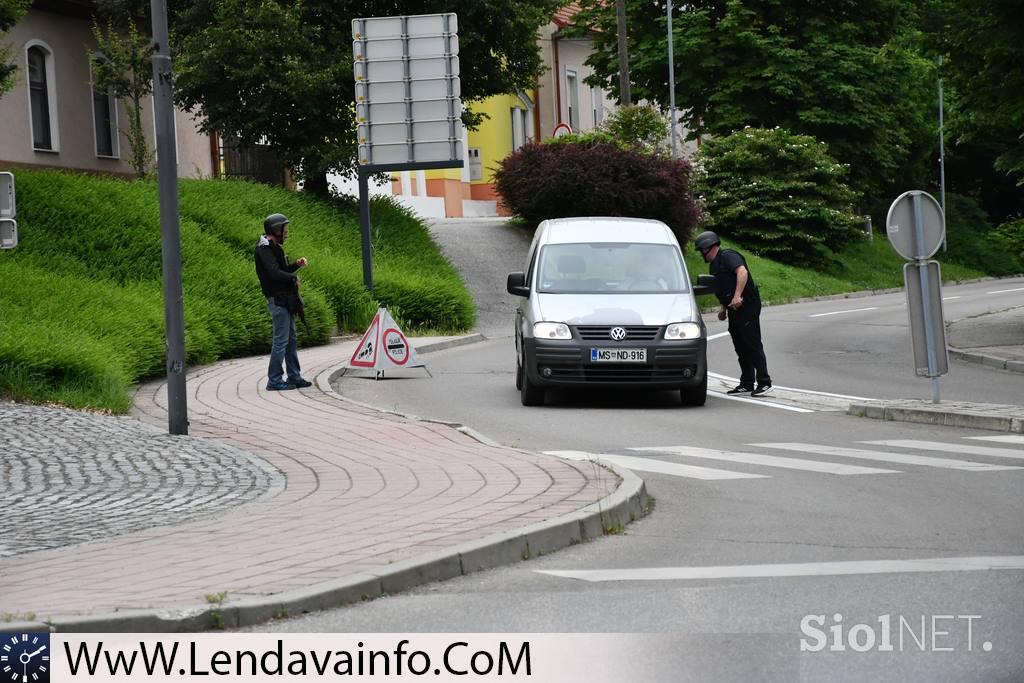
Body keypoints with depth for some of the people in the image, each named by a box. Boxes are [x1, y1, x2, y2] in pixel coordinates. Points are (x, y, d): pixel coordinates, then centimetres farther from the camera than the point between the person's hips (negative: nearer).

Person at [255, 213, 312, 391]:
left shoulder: (273, 247, 18)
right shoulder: (265, 248, -14)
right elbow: (274, 273, -24)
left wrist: (296, 265, 8)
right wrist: (293, 278, -11)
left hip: (285, 300, 10)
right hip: (278, 300, -10)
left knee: (291, 340, 14)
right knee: (281, 341, -9)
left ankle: (294, 377, 20)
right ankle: (274, 380, -6)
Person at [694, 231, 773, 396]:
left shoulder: (728, 256, -11)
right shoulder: (714, 264, 20)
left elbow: (742, 272, -26)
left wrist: (737, 296, -32)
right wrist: (723, 307, 22)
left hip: (747, 305, -10)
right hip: (734, 309, 10)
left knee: (753, 345, -10)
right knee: (740, 347, 12)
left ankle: (764, 383, -9)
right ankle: (746, 384, 17)